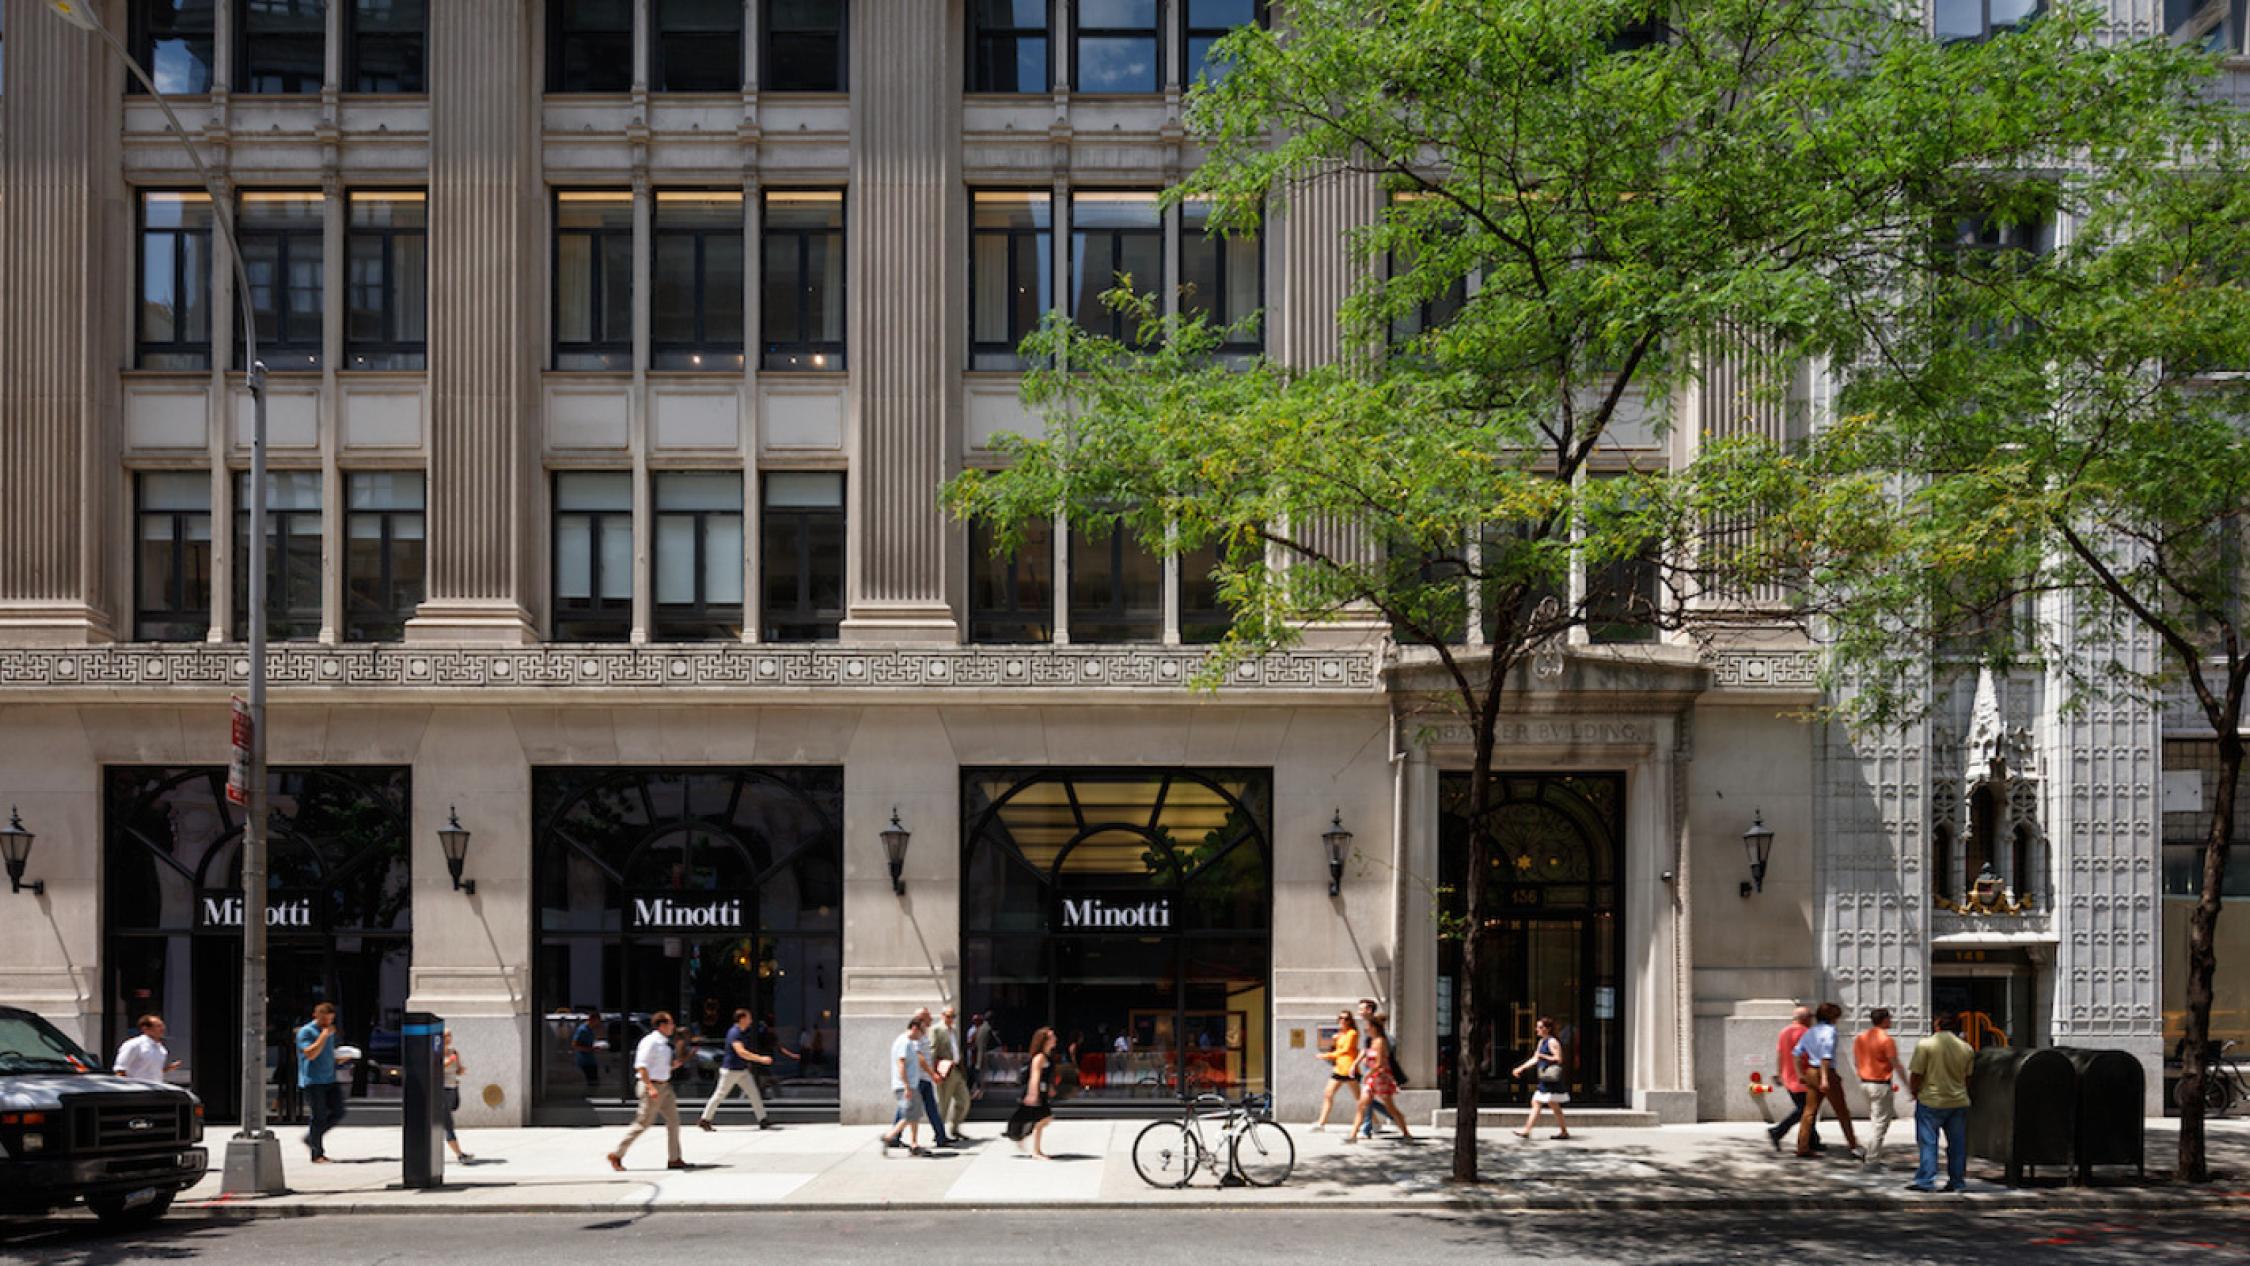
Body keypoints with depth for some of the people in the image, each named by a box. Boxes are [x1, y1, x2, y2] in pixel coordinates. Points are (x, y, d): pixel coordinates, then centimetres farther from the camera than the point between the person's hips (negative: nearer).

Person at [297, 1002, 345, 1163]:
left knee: (338, 1112, 3)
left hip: (329, 1080, 7)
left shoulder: (330, 1032, 16)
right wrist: (324, 1036, -18)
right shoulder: (306, 1032, -7)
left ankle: (311, 1138, 20)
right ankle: (317, 1154, 4)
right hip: (312, 1082, -7)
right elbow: (310, 1054, -20)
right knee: (319, 1117, -6)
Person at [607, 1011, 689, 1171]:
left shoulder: (664, 1043, 14)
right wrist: (650, 1087, -28)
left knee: (673, 1121, 5)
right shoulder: (650, 1042, -14)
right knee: (643, 1123, -5)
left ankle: (674, 1159, 9)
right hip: (652, 1086, -9)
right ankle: (617, 1155, 7)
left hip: (664, 1087, 9)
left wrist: (676, 1063, 5)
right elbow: (641, 1066, -21)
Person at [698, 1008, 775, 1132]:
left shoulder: (743, 1032, 7)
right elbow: (741, 1052, -33)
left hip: (743, 1070, 8)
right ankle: (704, 1120, 13)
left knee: (754, 1093, 2)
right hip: (731, 1070, -8)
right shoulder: (734, 1033, -22)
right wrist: (760, 1059, -35)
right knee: (719, 1095, 1)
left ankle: (763, 1121, 3)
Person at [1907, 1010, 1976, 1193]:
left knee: (1928, 1142, 2)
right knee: (1957, 1143, 11)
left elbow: (1916, 1075, -10)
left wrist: (1913, 1091, 8)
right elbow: (1968, 1077, 12)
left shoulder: (1925, 1044, -11)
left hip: (1930, 1101, -4)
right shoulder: (1966, 1049, 2)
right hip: (1959, 1102, 4)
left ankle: (1925, 1180, -1)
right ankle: (1957, 1181, 14)